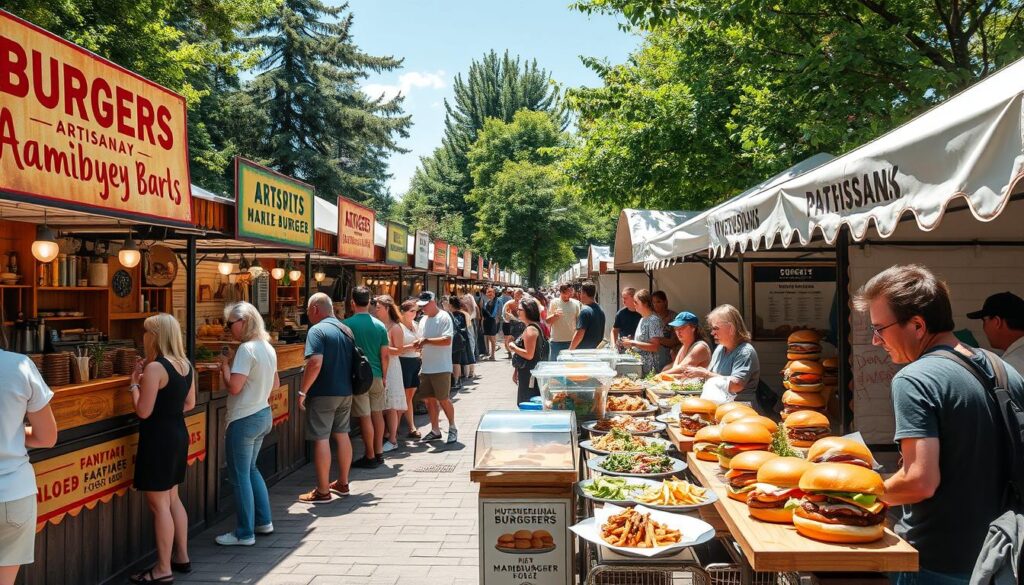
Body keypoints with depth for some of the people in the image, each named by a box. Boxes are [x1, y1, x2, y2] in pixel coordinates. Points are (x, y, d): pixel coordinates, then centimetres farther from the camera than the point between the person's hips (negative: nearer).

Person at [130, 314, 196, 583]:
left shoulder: (154, 368, -18)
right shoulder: (186, 365, 7)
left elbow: (143, 411, -18)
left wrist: (135, 382, -6)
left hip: (159, 438, -9)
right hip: (178, 434, 9)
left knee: (159, 504, 0)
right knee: (172, 499, 19)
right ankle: (182, 557, 27)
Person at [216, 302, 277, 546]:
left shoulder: (246, 349, -19)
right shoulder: (267, 347, 8)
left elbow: (233, 387, -24)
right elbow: (275, 383, 17)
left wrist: (225, 366, -9)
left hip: (245, 419, -9)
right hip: (264, 415, 9)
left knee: (240, 476, 2)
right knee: (250, 469, 22)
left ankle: (245, 533, 11)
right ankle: (263, 521, 28)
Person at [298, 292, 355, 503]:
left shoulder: (317, 330, -13)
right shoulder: (346, 329, 12)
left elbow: (315, 363, -24)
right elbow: (353, 360, 18)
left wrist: (303, 392, -17)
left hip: (323, 393, -8)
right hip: (345, 392, 8)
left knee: (321, 439, -2)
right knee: (342, 435, 16)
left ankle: (322, 491, 3)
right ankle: (343, 483, 26)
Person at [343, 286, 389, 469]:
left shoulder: (347, 324, -9)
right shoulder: (379, 325, 3)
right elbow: (384, 355, 5)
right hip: (376, 376, 5)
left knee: (365, 417, -1)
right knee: (377, 414, 13)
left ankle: (370, 457, 5)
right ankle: (379, 453, 19)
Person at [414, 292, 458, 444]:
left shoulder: (444, 318, -10)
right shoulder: (423, 320, 14)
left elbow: (447, 340, -20)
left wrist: (427, 340, -24)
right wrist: (418, 344, -3)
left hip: (441, 368, -7)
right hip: (426, 367, 8)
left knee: (443, 399, -2)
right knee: (429, 399, 10)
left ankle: (452, 428, 14)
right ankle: (435, 430, 22)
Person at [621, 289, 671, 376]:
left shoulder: (654, 320, -15)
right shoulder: (643, 319, 13)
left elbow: (655, 347, -21)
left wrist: (633, 343, -20)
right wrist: (630, 340, 6)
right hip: (642, 363, 8)